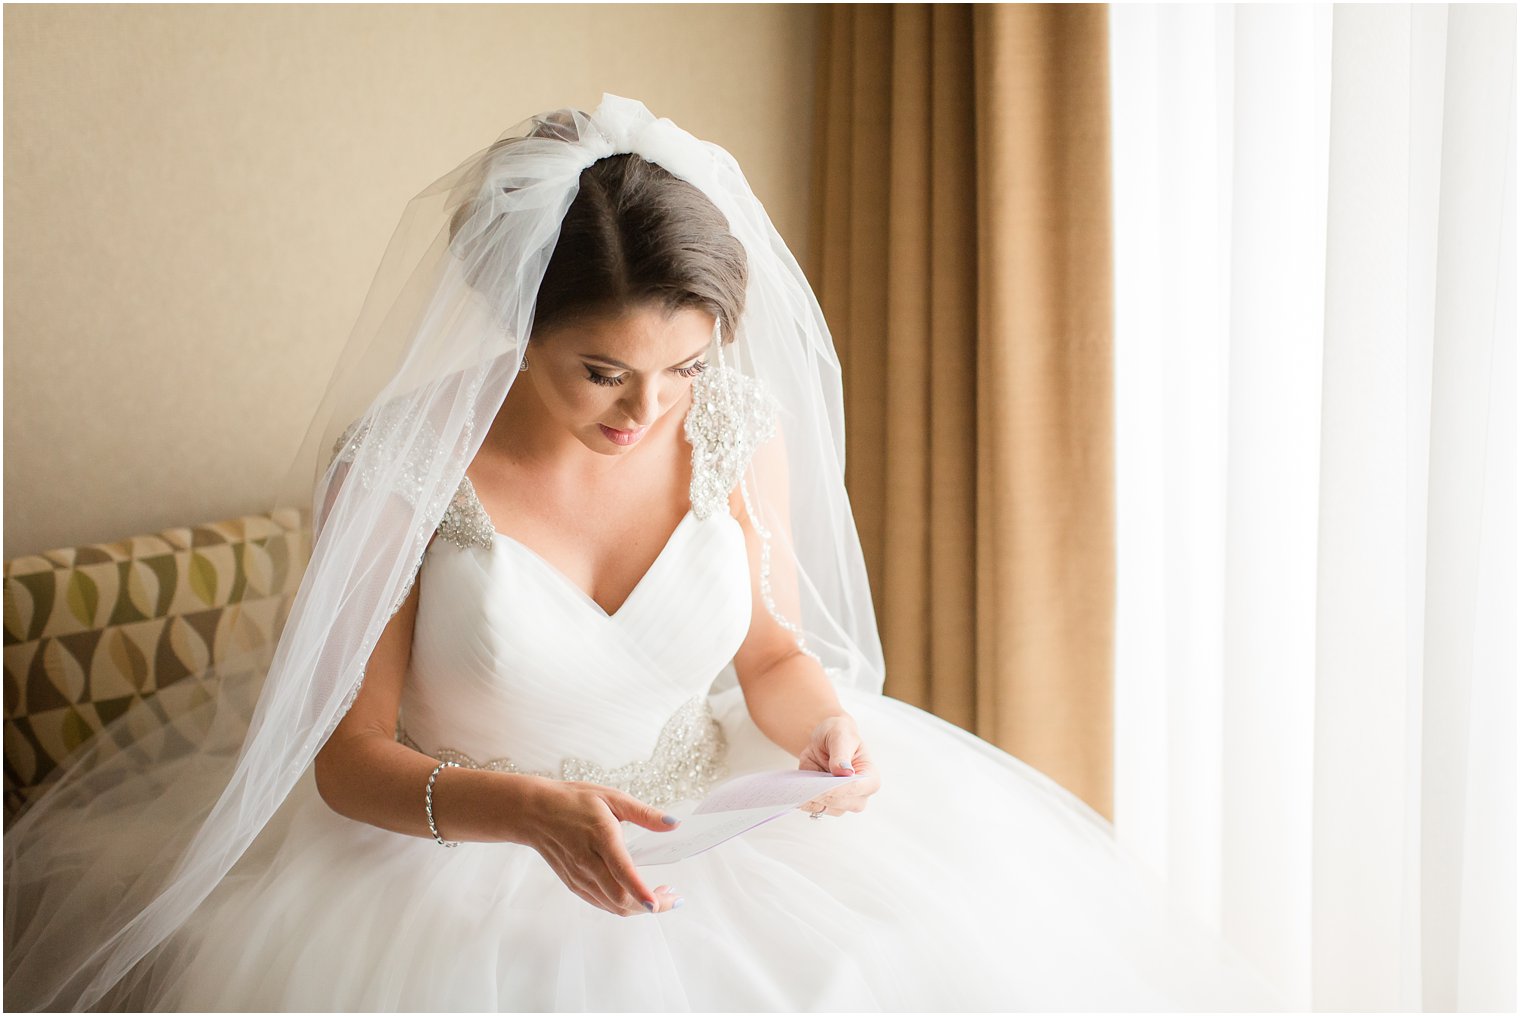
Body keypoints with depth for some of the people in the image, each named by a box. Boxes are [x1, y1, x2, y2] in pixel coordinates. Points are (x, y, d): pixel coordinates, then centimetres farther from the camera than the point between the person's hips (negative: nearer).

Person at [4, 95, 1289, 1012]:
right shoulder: (401, 472, -18)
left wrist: (825, 722, -16)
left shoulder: (736, 427, -7)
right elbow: (348, 754, -13)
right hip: (462, 856, -3)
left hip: (707, 830, 3)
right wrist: (528, 811, -30)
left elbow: (772, 648, 7)